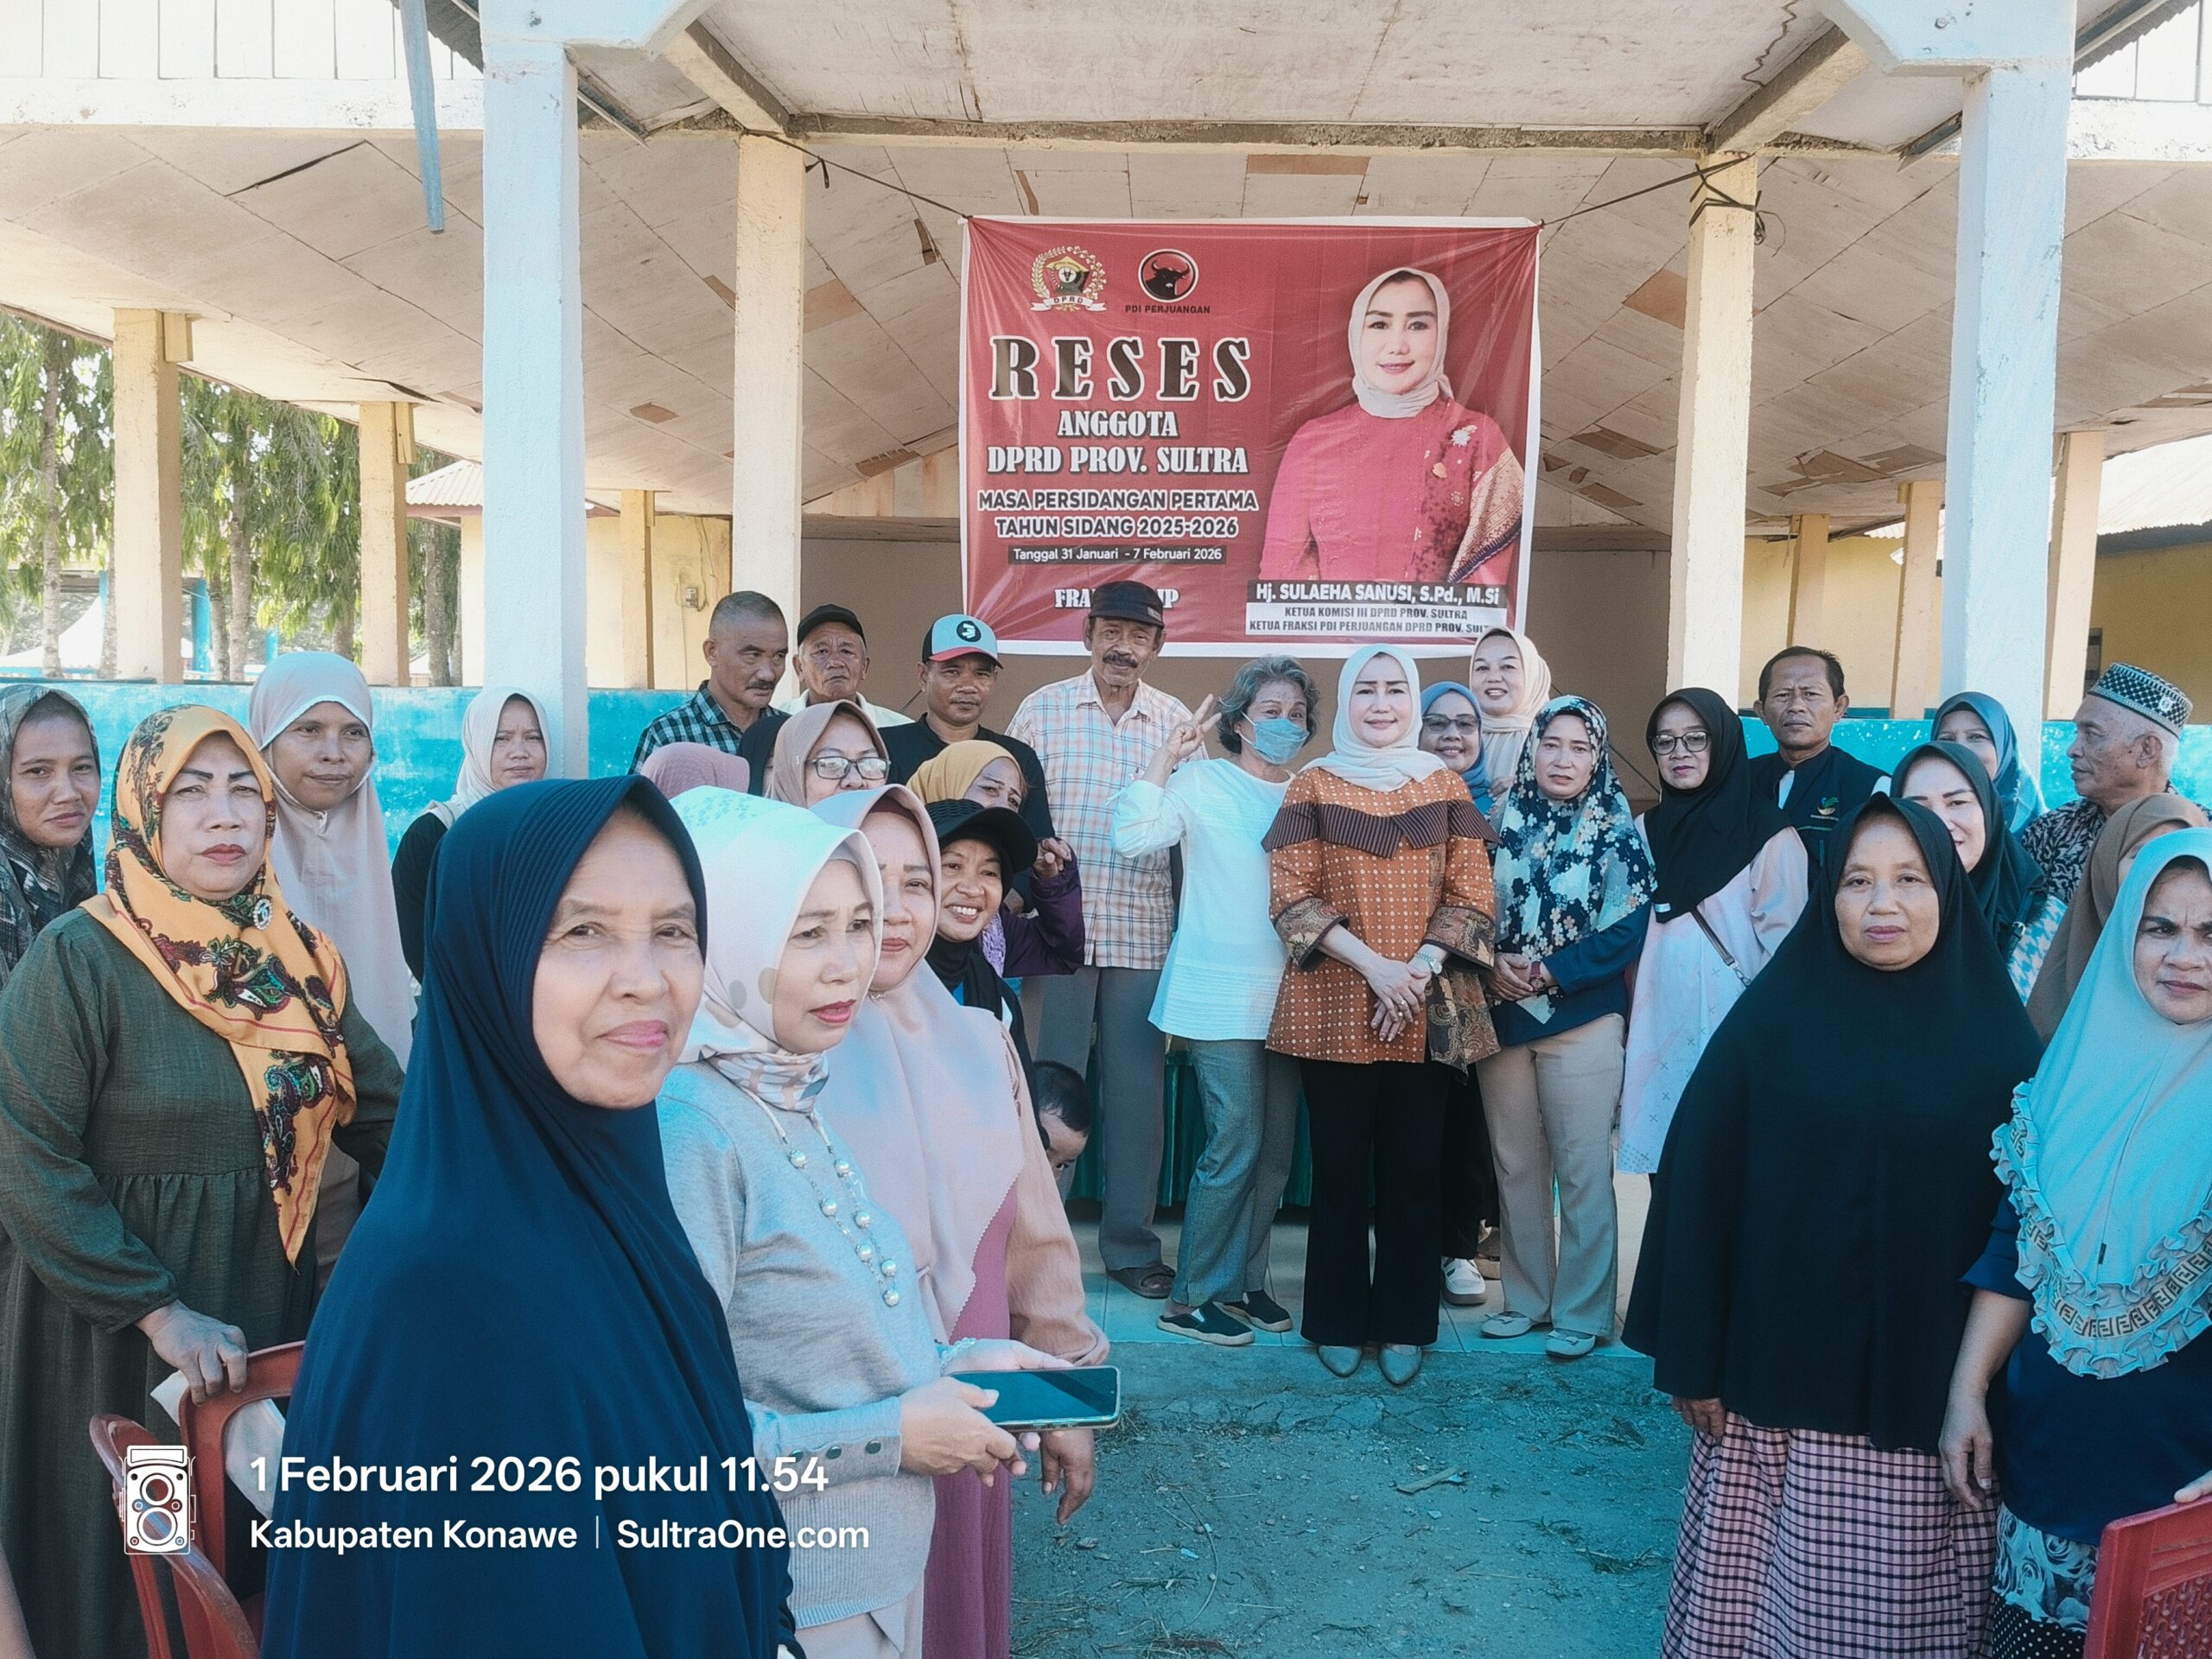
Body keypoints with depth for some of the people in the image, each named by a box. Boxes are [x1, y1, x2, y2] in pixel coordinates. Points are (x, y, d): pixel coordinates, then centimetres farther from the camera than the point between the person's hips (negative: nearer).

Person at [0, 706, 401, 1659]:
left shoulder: (299, 959, 1)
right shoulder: (77, 961, -15)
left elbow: (386, 1111, 1)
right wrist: (159, 1311, -22)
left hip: (273, 1311, 5)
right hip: (113, 1334, -5)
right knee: (134, 1570, 12)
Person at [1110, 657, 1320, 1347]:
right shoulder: (1202, 781, -5)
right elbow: (1132, 836, -18)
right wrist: (1166, 755, -15)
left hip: (1289, 996, 6)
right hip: (1222, 995, -5)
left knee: (1275, 1147, 10)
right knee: (1236, 1143, -8)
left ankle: (1243, 1281, 25)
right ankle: (1192, 1297, 5)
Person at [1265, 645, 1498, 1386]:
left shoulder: (1445, 786, 9)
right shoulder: (1312, 786, 4)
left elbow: (1470, 895, 4)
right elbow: (1292, 896, -4)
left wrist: (1421, 969, -11)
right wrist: (1373, 965, -13)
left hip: (1428, 1011, 1)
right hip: (1334, 1010, -1)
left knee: (1413, 1170, 5)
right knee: (1341, 1168, 4)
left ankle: (1405, 1325, 17)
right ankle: (1339, 1322, 17)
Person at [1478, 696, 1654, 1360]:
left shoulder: (1618, 830, -3)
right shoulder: (1504, 821, 6)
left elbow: (1628, 928, -9)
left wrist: (1549, 973, -16)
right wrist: (1492, 964, -13)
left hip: (1583, 1020, -3)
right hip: (1502, 1016, 4)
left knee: (1582, 1170, 1)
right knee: (1515, 1164, 11)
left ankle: (1582, 1312, 12)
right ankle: (1526, 1297, 24)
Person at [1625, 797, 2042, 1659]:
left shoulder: (1998, 1037, -2)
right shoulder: (1773, 1017, -4)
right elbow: (1699, 1188, -4)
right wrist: (1691, 1358, -4)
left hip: (1933, 1390, 1)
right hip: (1786, 1376, 0)